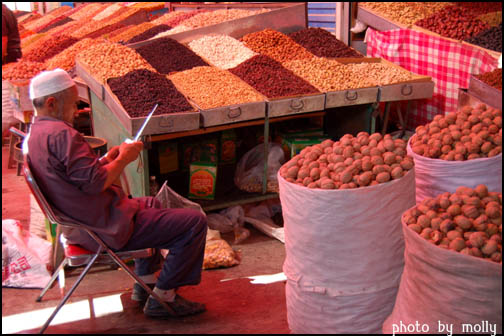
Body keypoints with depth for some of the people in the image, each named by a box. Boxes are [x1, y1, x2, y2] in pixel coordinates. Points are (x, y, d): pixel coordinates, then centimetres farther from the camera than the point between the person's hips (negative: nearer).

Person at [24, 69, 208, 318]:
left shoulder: (31, 137, 10)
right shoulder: (61, 134, -23)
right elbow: (94, 183, -28)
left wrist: (108, 159, 9)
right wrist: (123, 159, -12)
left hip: (77, 227, 11)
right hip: (106, 229, -11)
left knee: (150, 204, 37)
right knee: (194, 222, -9)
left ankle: (144, 284, 35)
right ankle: (162, 299, 2)